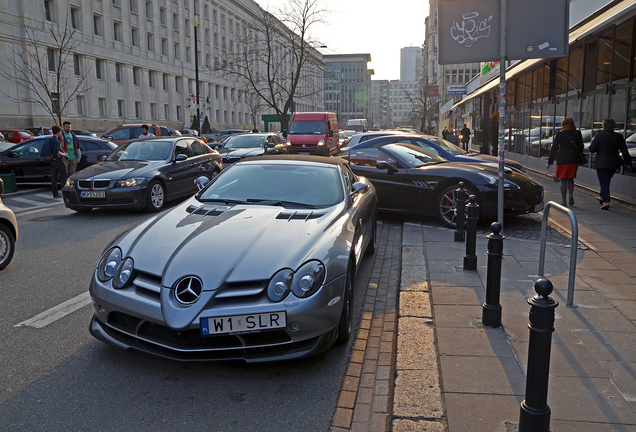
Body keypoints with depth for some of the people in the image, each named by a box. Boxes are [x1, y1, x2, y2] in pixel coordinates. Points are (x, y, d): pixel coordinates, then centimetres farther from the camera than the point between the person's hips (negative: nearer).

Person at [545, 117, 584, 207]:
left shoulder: (559, 134, -2)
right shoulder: (578, 133, 5)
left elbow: (554, 149, -1)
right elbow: (581, 147, 9)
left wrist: (549, 162, 3)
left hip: (563, 160, -3)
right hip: (574, 160, 3)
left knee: (563, 181, 2)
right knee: (570, 179, 19)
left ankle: (563, 202, 0)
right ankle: (571, 196, 0)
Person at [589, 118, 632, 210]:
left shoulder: (599, 136, -12)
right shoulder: (619, 137, 1)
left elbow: (592, 149, -10)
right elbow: (624, 151, 4)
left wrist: (593, 142, 11)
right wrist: (628, 163, 11)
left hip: (602, 164, -5)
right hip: (614, 163, 5)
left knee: (604, 183, -1)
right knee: (607, 181, 24)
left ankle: (606, 202, -10)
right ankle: (602, 197, 36)